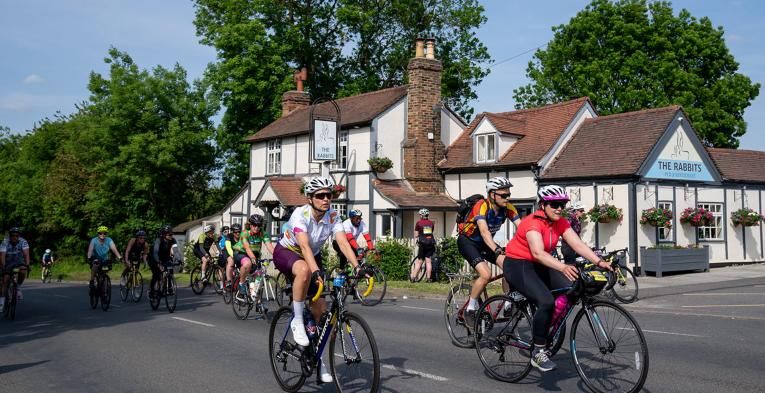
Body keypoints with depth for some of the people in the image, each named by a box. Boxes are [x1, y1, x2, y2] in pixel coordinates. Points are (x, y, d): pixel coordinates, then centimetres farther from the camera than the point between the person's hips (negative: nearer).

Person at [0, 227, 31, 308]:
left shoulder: (23, 242, -19)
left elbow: (26, 254, -28)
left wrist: (27, 265, -42)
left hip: (19, 262, 0)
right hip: (8, 263, 0)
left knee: (23, 271, -31)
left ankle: (18, 287, -6)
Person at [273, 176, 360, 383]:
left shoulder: (333, 217, -16)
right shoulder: (300, 214, -29)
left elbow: (343, 243, -27)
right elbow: (304, 246, -41)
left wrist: (357, 267, -42)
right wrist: (316, 271, -55)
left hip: (313, 257, 5)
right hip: (286, 252, -5)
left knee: (321, 311, -3)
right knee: (304, 271, -42)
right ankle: (297, 321, -24)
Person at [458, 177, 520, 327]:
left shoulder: (508, 208, -13)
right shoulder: (482, 206, -30)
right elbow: (484, 231, -43)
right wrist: (498, 252, -57)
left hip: (485, 243, 6)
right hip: (467, 241, -6)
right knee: (486, 274, -26)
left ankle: (509, 304, 1)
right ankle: (470, 309, -7)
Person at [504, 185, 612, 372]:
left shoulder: (561, 223, -2)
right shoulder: (533, 223, -24)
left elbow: (578, 244, -12)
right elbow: (538, 252, -39)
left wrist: (599, 262, -27)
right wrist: (563, 267, -52)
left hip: (540, 265, 8)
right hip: (518, 265, -8)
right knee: (546, 302, -28)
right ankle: (538, 353, -13)